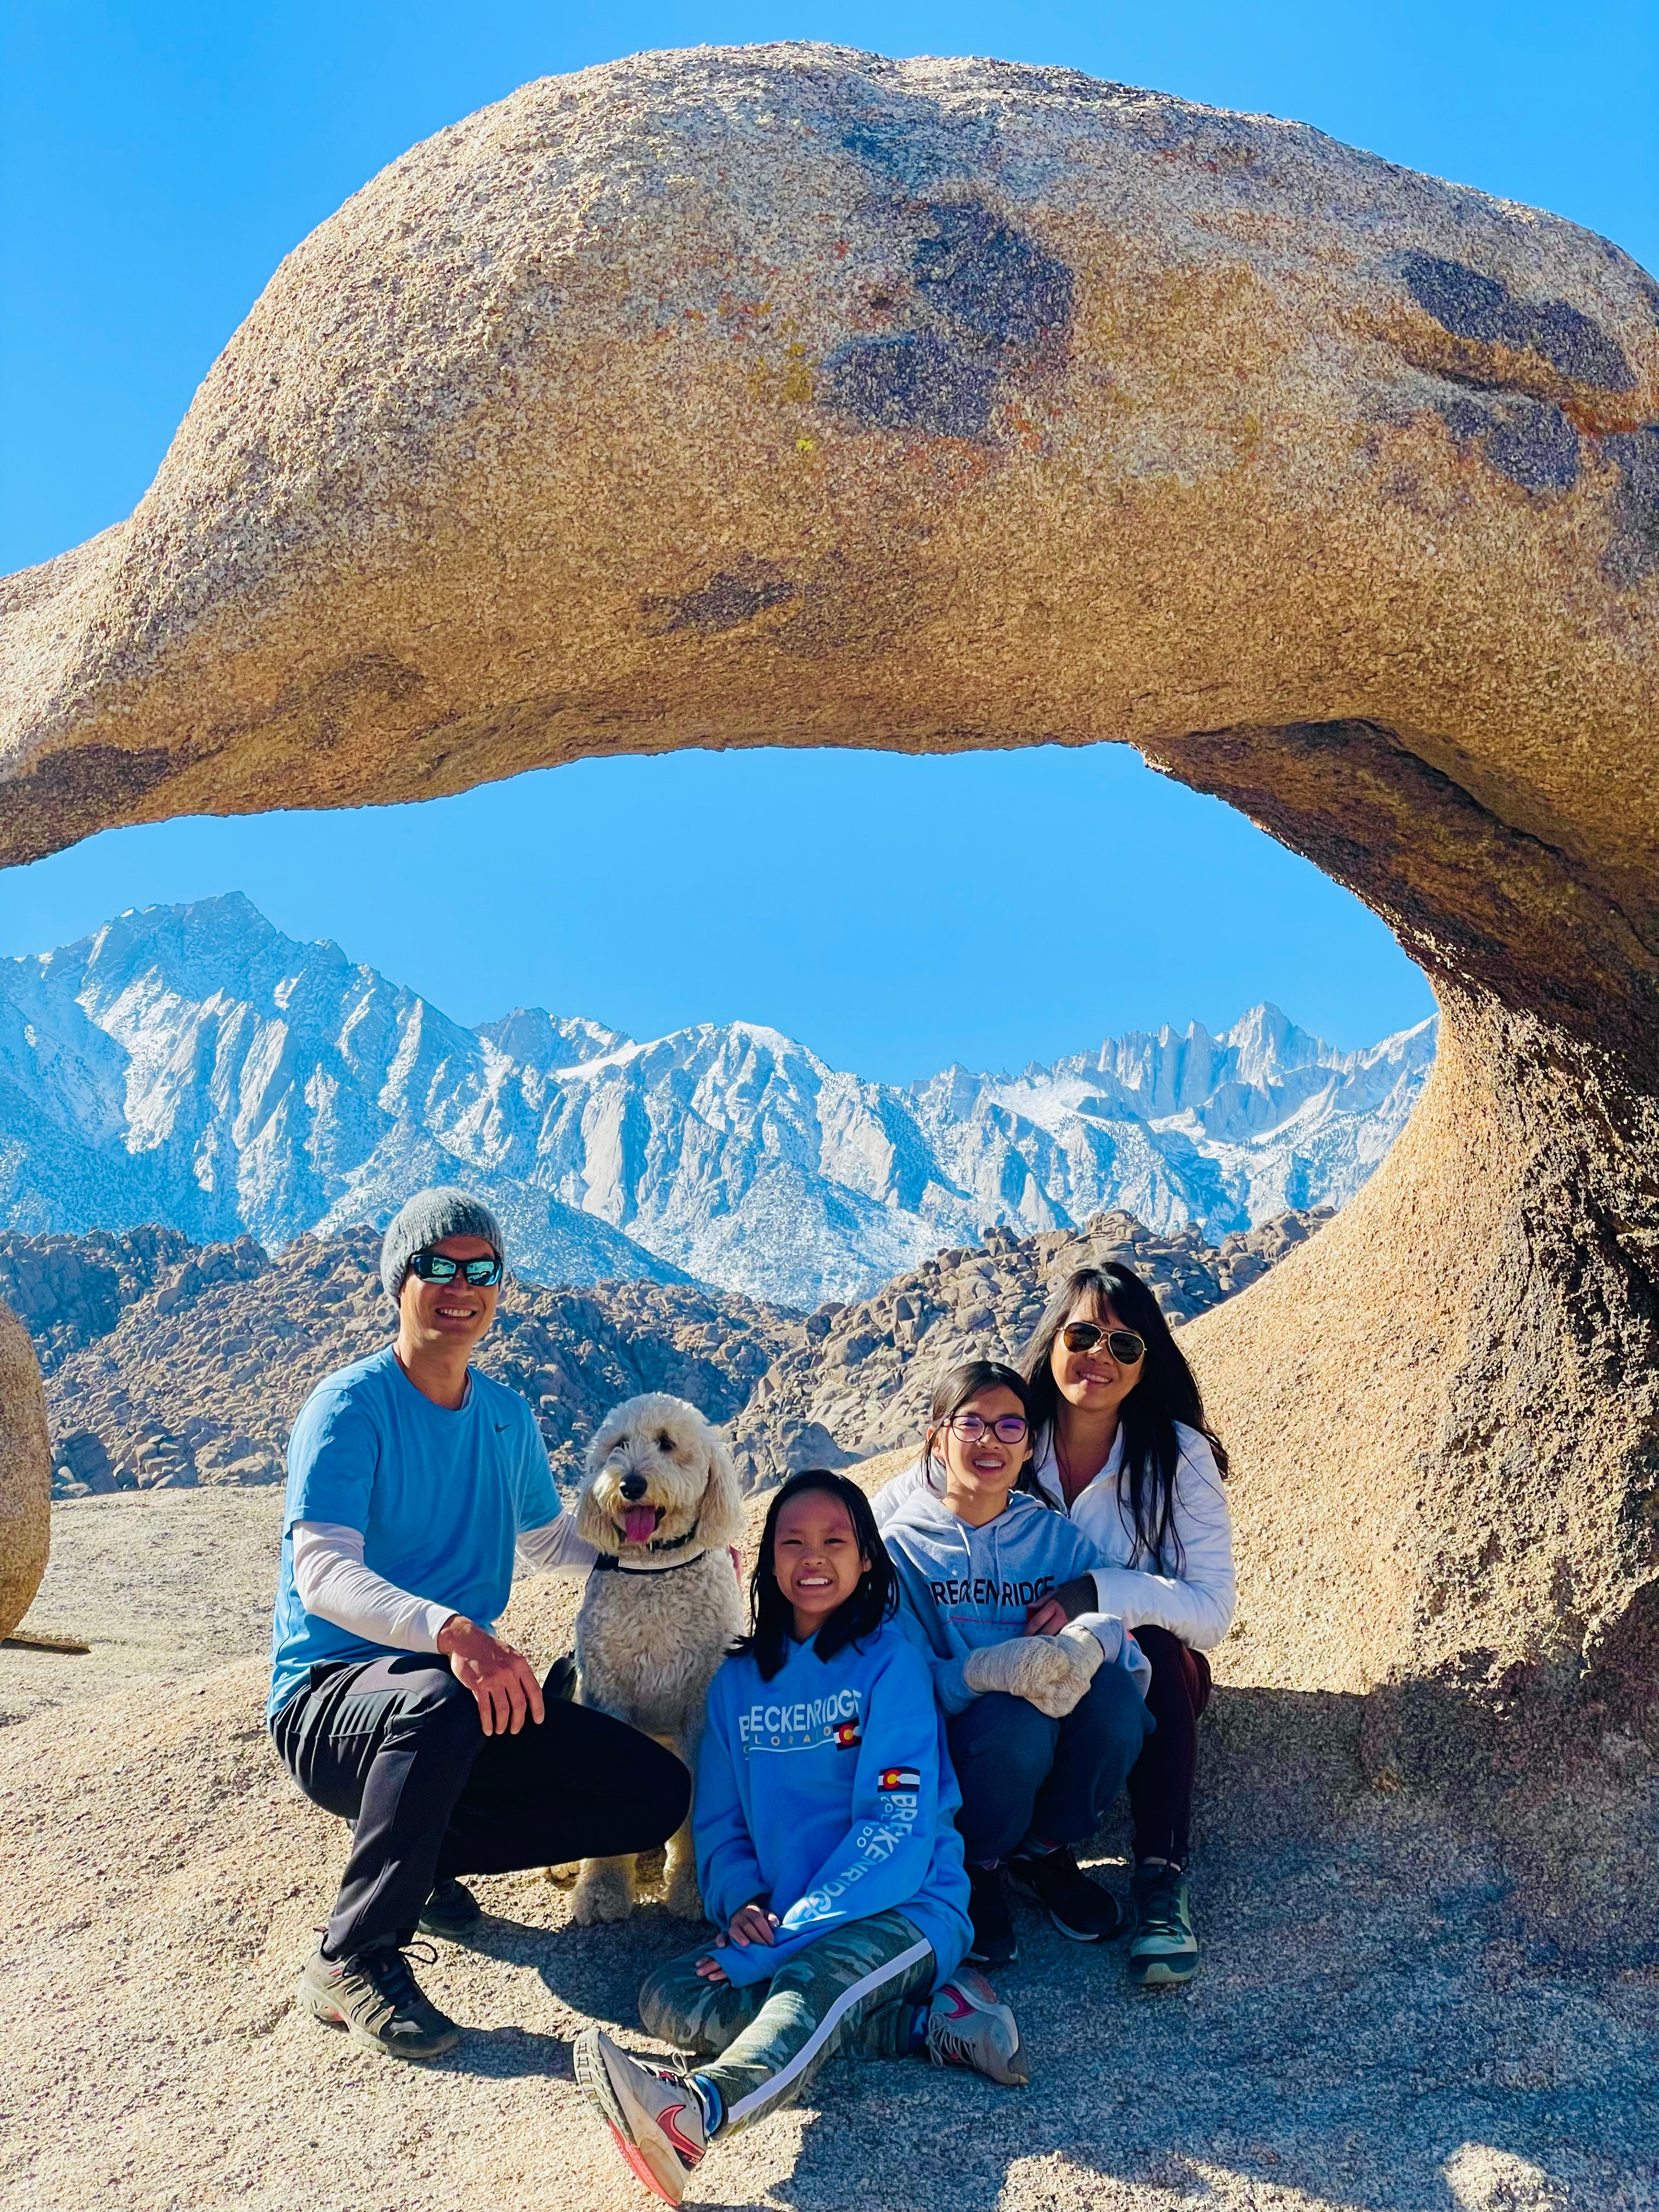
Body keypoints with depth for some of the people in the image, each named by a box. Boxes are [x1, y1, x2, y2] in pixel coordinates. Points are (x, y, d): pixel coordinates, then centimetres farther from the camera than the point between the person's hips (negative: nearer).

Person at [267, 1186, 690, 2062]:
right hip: (328, 1699, -6)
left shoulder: (508, 1417, 9)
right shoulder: (351, 1405, -13)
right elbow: (323, 1573, -28)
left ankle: (424, 1856, 10)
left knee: (656, 1792, -7)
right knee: (439, 1698, -40)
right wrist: (451, 1631, -45)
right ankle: (353, 1960, -19)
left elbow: (548, 1537, 27)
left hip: (472, 1695, 7)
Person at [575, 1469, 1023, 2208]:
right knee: (669, 1998, -18)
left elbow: (896, 1829, -13)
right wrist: (740, 1902, -11)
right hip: (780, 1928, 6)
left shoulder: (889, 1662, -6)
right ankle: (926, 2018, -22)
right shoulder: (738, 1680, 11)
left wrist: (783, 1941, -19)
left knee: (813, 1979, -35)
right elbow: (717, 1821, 13)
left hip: (906, 1912, -6)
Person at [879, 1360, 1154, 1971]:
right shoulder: (902, 1544, -5)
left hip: (1059, 1750, 3)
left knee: (1115, 1690, -27)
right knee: (1014, 1717, -35)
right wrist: (1002, 1668, -32)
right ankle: (979, 1868, -2)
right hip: (956, 1749, -3)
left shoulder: (1056, 1535, 5)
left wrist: (1088, 1640, -30)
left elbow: (1115, 1619, -6)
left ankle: (1043, 1851, 0)